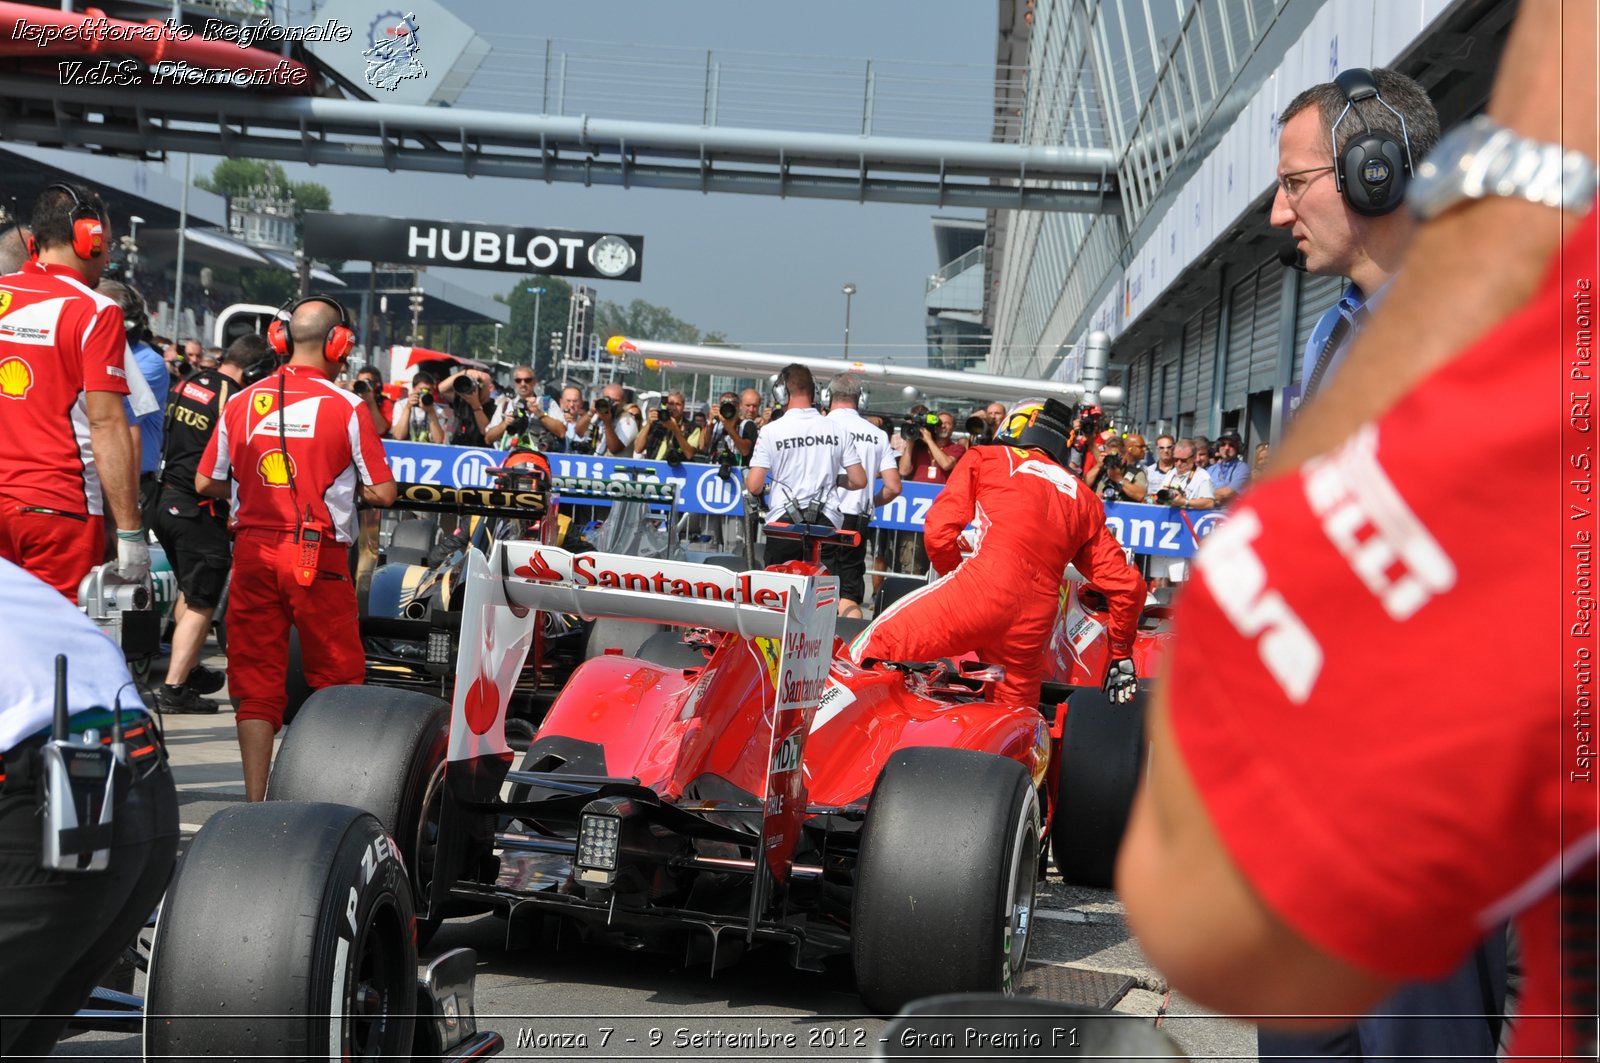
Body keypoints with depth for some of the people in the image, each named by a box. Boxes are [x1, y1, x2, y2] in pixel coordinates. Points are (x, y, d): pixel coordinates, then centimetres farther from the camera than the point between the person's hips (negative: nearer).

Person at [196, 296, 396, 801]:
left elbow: (205, 484, 9)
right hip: (319, 557, -3)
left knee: (256, 681, 8)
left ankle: (255, 801, 7)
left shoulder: (242, 403, 3)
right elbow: (382, 493, -6)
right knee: (337, 681, 8)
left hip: (253, 552, 3)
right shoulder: (347, 408, -7)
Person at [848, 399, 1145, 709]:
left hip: (985, 590, -4)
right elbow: (1126, 585, 21)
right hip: (1034, 624, 5)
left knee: (871, 649, 4)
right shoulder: (1084, 499, 26)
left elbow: (939, 531, 6)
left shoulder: (985, 458, 16)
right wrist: (1121, 652, 33)